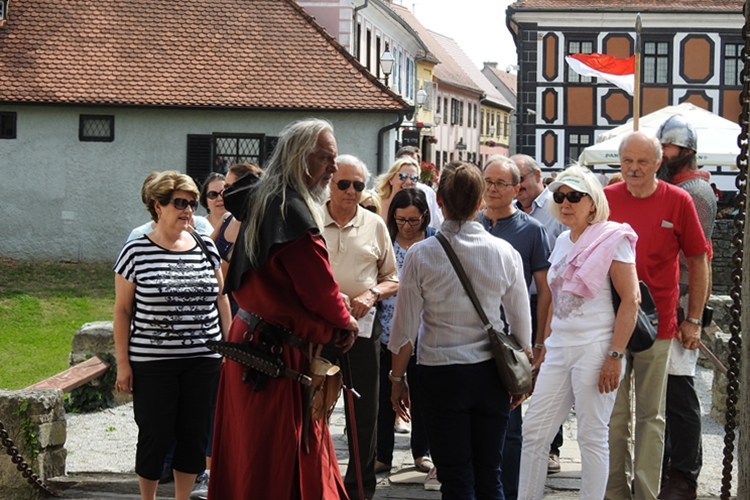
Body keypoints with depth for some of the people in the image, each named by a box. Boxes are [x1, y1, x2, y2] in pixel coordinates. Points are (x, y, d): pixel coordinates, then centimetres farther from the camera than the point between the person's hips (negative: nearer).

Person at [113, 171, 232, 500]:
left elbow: (221, 300, 13)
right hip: (152, 362, -3)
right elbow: (122, 310, -1)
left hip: (203, 361, 3)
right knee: (155, 435, 3)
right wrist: (123, 363, -4)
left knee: (195, 435, 7)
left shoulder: (206, 247, 6)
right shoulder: (136, 251, -4)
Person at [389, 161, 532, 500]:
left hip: (440, 374, -2)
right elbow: (521, 324, 4)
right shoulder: (504, 253, -4)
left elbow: (404, 328, -5)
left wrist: (397, 377, 8)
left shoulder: (421, 255, -9)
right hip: (490, 372, 2)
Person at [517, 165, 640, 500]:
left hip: (594, 349, -7)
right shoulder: (563, 241, 14)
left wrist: (615, 355, -18)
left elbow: (631, 299, -13)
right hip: (559, 349, 7)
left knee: (592, 437, 1)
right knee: (533, 431, 6)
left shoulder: (612, 238, -8)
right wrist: (546, 344, 18)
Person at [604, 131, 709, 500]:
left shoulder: (678, 201, -4)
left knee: (651, 416, 5)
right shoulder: (606, 198, 1)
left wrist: (693, 320, 1)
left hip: (657, 326, -2)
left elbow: (698, 263, 3)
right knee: (614, 415, 8)